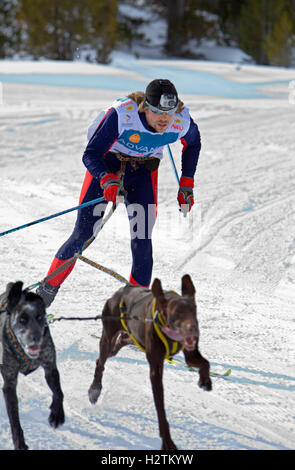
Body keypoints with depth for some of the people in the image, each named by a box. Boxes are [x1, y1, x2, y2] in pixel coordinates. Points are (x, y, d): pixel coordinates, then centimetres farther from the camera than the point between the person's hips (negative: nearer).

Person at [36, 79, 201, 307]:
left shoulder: (182, 121, -23)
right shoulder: (121, 114, -34)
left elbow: (193, 144, 2)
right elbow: (90, 154, -28)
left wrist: (187, 185, 0)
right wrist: (107, 180, -46)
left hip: (144, 172, 2)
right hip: (107, 165, -2)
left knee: (142, 242, -9)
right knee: (83, 235, -6)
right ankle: (48, 288, 13)